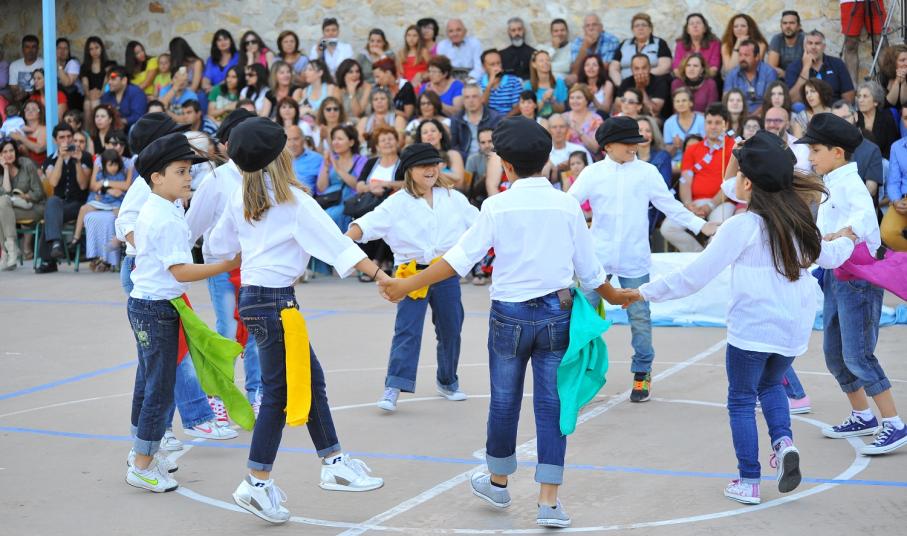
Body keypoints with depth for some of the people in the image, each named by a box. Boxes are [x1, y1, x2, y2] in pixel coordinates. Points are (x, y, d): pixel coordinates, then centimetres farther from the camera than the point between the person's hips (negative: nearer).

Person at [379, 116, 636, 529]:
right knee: (551, 405, 5)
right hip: (556, 314, 1)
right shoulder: (567, 206, -2)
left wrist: (408, 285, -4)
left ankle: (498, 481, 34)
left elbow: (460, 258, -11)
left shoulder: (498, 206, -9)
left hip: (510, 314, -1)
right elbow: (589, 269, 4)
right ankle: (549, 501, 4)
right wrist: (613, 296, 23)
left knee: (504, 401, 14)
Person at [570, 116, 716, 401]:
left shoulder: (647, 172, 2)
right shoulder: (592, 173, 2)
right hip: (598, 257, 0)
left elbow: (671, 206, 4)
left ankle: (642, 373, 20)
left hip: (634, 260, 0)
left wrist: (700, 225, -4)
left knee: (640, 317, 5)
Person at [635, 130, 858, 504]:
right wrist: (847, 242, 47)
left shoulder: (741, 226, -13)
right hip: (794, 328, 6)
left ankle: (749, 482, 10)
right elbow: (829, 256, 24)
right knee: (770, 385, 28)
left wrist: (646, 292, -6)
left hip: (752, 328, -6)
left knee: (742, 400, 8)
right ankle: (784, 441, 3)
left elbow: (696, 274, -13)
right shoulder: (796, 221, 6)